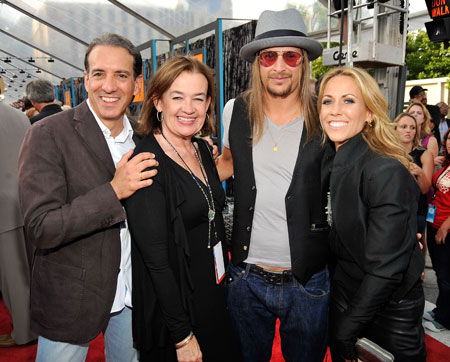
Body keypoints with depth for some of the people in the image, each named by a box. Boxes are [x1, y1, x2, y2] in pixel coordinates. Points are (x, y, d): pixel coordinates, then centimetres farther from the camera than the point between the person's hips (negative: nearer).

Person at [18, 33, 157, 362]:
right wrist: (114, 191, -30)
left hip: (131, 295, 5)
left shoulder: (142, 136, 0)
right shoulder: (48, 135, -16)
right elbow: (41, 229, -21)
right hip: (69, 302, -4)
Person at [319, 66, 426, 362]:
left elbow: (385, 269, -24)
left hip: (388, 313, -6)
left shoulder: (387, 172, -24)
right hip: (343, 301, 6)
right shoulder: (328, 163, -2)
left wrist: (345, 332, -17)